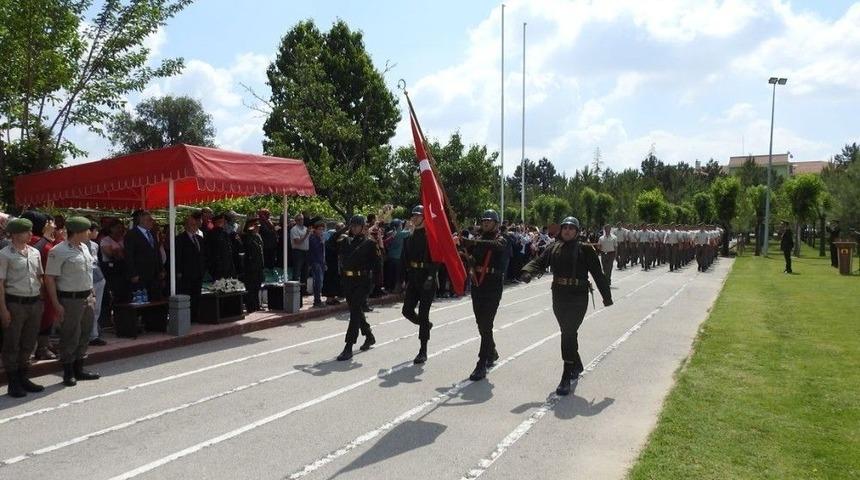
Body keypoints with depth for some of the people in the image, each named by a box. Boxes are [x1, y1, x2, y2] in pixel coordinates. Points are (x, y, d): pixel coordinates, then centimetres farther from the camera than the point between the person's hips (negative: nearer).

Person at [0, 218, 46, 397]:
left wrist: (41, 300, 12)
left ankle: (23, 377, 26)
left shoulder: (35, 252, 9)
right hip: (15, 303, -6)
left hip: (35, 302, 6)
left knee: (28, 343, 14)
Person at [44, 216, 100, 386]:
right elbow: (49, 279, -15)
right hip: (70, 300, -8)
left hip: (87, 298, 8)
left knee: (84, 335, 14)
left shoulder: (84, 248, 11)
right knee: (70, 337, 1)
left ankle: (79, 369, 26)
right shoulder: (58, 251, -14)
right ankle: (68, 373, 13)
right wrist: (56, 304, -17)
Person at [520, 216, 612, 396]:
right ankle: (577, 365, 42)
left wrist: (607, 296, 2)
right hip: (558, 296, 5)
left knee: (568, 334, -12)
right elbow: (539, 262, -1)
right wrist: (527, 271, -22)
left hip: (578, 298, -5)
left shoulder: (585, 250, -2)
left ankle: (566, 378, -9)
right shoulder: (554, 249, 10)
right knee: (567, 333, 18)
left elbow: (597, 273, 0)